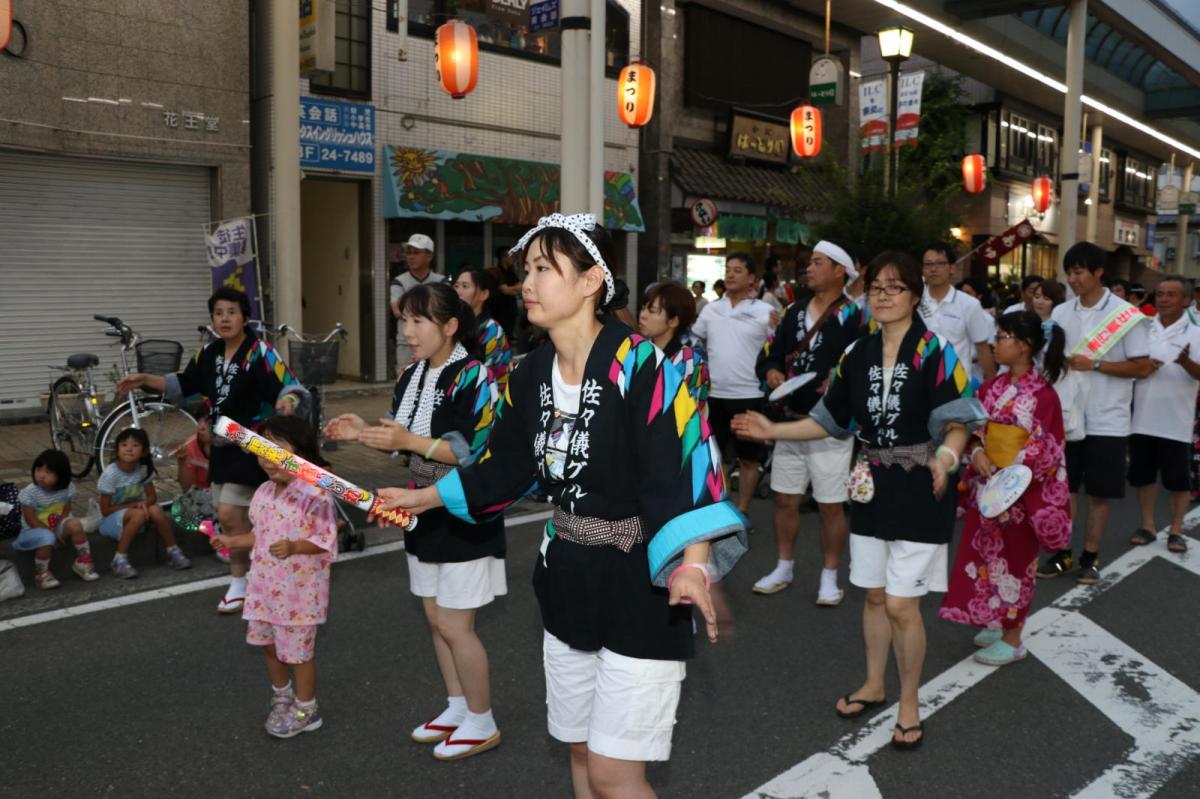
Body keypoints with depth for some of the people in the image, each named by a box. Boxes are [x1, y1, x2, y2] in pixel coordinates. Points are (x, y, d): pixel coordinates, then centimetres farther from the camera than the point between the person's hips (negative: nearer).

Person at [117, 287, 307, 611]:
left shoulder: (260, 354, -17)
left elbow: (291, 387, -25)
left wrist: (288, 401, -46)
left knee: (230, 515, -10)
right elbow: (183, 385, 20)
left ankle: (240, 583, 8)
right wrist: (145, 380, 13)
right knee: (235, 518, 14)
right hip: (222, 446, 7)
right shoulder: (210, 354, 6)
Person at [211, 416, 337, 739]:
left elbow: (326, 540, -22)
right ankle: (281, 696, 40)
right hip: (266, 583, 8)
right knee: (268, 642, 19)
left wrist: (293, 547, -34)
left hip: (299, 588, -8)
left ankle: (306, 709, 22)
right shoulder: (264, 492, 5)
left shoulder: (315, 494, -21)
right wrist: (233, 541, 7)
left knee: (298, 649, 4)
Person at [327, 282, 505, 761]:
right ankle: (458, 708, 33)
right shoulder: (411, 378, 7)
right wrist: (363, 433, -4)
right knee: (436, 619, 16)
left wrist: (410, 441, -30)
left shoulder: (473, 377, -18)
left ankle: (483, 724, 16)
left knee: (455, 625, -2)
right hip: (426, 514, 8)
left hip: (466, 518, -8)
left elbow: (477, 452, -24)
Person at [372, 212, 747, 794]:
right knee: (580, 751, 18)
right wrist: (420, 499, 24)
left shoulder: (638, 365, -21)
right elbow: (505, 465, 16)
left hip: (641, 584, -7)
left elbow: (685, 466, -29)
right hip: (568, 581, 7)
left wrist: (694, 566, -43)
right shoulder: (532, 374, 2)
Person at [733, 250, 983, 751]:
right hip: (872, 486, 5)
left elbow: (957, 423, -18)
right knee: (874, 596, 15)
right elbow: (831, 420, 11)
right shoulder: (858, 355, 5)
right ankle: (874, 685, 35)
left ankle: (909, 703, 18)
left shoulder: (934, 353, -12)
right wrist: (772, 431, 5)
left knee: (901, 605, -3)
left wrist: (945, 458, -38)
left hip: (919, 491, -5)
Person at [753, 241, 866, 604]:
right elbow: (771, 353, 14)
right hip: (792, 420, 6)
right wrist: (771, 371, -7)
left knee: (830, 505, 3)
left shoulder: (855, 316, -10)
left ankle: (829, 576, 19)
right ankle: (784, 568, 29)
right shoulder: (794, 312, 10)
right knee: (785, 499, 13)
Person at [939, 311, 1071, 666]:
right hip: (986, 485, 6)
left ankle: (1013, 640, 19)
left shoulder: (1043, 394, -15)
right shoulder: (992, 387, 5)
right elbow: (974, 427, 8)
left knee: (1014, 560, 5)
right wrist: (977, 453, -12)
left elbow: (1045, 449, -15)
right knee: (987, 555, 15)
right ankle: (997, 623, 32)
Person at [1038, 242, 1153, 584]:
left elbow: (1143, 367, -8)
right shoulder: (1061, 313, 6)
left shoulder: (1126, 315, -6)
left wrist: (1095, 364, -16)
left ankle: (1091, 557, 18)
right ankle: (1062, 553, 19)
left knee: (1099, 492, 5)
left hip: (1106, 421, -3)